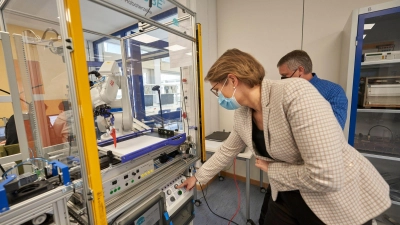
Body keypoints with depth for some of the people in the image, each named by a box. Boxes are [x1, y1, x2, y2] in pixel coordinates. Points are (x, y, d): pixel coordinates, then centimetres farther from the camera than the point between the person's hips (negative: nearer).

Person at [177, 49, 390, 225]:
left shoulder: (295, 92, -30)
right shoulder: (242, 115, -6)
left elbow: (327, 176, -32)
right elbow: (226, 151, 8)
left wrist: (271, 169, -16)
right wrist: (198, 177, 16)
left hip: (341, 201, -5)